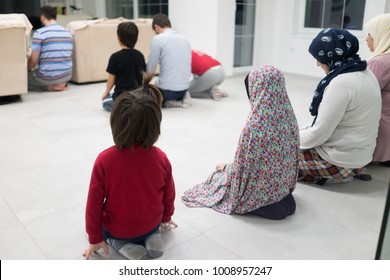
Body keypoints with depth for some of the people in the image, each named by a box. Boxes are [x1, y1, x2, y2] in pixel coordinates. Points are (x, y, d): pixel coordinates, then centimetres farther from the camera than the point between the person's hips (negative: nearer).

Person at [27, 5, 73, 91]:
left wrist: (28, 69, 13)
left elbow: (33, 60, -11)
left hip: (47, 77, -7)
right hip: (67, 76, 7)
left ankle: (49, 87, 1)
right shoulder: (67, 32, 5)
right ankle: (61, 84, 12)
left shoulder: (39, 33, -12)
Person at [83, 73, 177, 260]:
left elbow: (94, 203, -16)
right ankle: (152, 237, 6)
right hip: (151, 224, 3)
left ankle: (118, 244, 3)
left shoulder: (104, 160, -26)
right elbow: (169, 195, -3)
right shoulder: (160, 158, -19)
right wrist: (166, 217, 18)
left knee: (95, 214, 28)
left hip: (117, 229, -2)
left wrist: (95, 238, 0)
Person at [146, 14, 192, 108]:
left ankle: (166, 103, -5)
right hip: (185, 87, 7)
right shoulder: (184, 39, 11)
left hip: (167, 89, -6)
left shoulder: (158, 39, -9)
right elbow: (188, 67, 15)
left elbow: (150, 68, -6)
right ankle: (181, 98, 7)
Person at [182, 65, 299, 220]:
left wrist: (225, 167, 3)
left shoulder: (254, 126, -31)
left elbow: (241, 168, -19)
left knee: (219, 175, 19)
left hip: (258, 192, -6)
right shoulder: (288, 116, -10)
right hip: (284, 186, 6)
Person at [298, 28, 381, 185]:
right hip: (358, 153, 9)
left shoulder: (341, 82, -24)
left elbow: (319, 134, -21)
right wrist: (301, 132, 13)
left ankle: (341, 173, 0)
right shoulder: (364, 74, 5)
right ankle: (352, 169, 12)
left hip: (342, 159, -9)